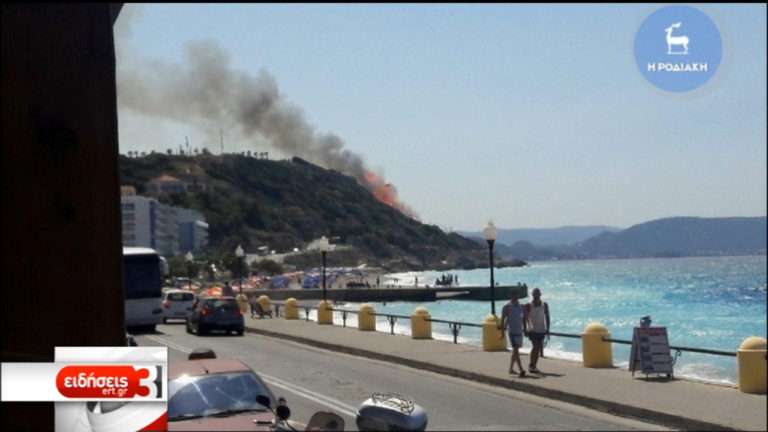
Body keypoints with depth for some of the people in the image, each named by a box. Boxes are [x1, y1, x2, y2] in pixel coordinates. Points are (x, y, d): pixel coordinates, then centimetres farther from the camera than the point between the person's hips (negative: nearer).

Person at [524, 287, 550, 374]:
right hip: (532, 330, -4)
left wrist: (547, 329, 1)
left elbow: (547, 317, 7)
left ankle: (534, 366, 13)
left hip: (541, 330, 4)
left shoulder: (544, 305, 5)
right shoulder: (529, 305, -5)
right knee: (535, 346, -13)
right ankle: (531, 365, -4)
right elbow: (525, 318, -8)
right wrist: (525, 329, -18)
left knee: (539, 348, 5)